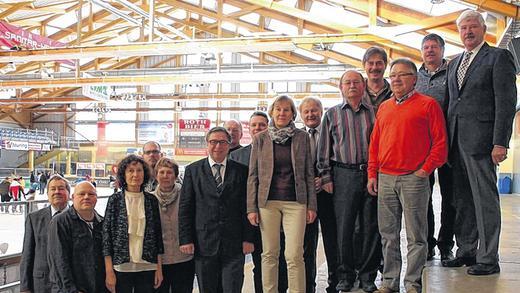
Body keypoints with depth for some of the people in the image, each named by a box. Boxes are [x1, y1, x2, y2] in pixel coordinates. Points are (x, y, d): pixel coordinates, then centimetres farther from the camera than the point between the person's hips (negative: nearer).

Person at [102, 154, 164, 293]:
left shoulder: (152, 200, 4)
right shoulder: (115, 199, -1)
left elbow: (158, 234, 7)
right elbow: (106, 234, -2)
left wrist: (159, 268, 4)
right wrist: (109, 271, -7)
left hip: (147, 267, 2)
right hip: (121, 267, -2)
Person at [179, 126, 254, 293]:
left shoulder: (241, 171, 6)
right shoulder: (193, 170, 6)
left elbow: (247, 207, 4)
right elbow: (185, 208, 3)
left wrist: (248, 239, -2)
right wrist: (186, 239, -3)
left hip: (234, 244, 0)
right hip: (204, 244, 0)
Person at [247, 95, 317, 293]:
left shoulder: (302, 137, 6)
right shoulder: (260, 139, 5)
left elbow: (309, 173, 7)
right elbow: (253, 175, 5)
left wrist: (311, 205, 2)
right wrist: (251, 207, -1)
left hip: (295, 202, 0)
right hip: (267, 202, 1)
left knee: (294, 255, -6)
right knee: (269, 254, 7)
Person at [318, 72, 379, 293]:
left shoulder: (374, 112, 12)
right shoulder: (332, 114, 11)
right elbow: (324, 150, 9)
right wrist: (326, 177, 2)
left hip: (372, 174, 1)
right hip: (344, 175, 0)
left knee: (371, 226, 3)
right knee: (344, 226, 1)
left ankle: (367, 275, 15)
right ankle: (346, 275, 14)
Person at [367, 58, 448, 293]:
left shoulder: (428, 104, 1)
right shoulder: (384, 107, 16)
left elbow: (440, 143, -3)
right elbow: (374, 143, 17)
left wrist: (425, 170, -9)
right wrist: (372, 174, 10)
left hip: (413, 179, -5)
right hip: (385, 179, 5)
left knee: (416, 236, 2)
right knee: (388, 234, 10)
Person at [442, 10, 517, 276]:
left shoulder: (499, 57, -1)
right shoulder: (454, 63, 20)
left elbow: (506, 102, -8)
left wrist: (500, 142, -15)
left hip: (481, 139, -6)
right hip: (456, 140, 7)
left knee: (485, 199, -2)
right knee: (463, 200, 11)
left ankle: (488, 259, 6)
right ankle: (466, 251, 22)